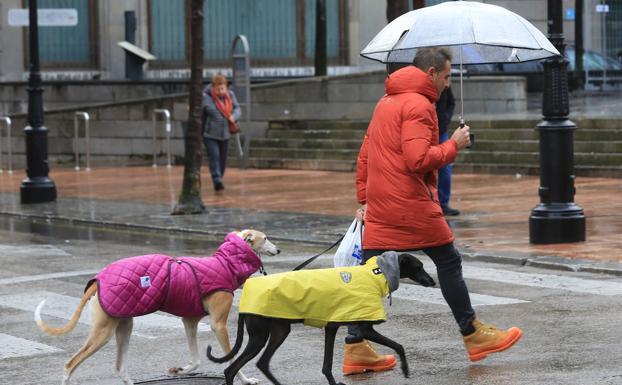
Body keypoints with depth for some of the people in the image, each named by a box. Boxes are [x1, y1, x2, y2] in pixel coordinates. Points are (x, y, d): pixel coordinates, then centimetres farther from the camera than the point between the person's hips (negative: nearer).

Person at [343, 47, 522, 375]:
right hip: (412, 205, -8)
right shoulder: (418, 105, -12)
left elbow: (365, 154, 21)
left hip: (379, 206, 8)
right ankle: (473, 335, 14)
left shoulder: (385, 102, 18)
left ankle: (355, 348, 2)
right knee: (449, 262, 5)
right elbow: (419, 159, -22)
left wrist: (364, 199, 21)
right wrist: (454, 145, -8)